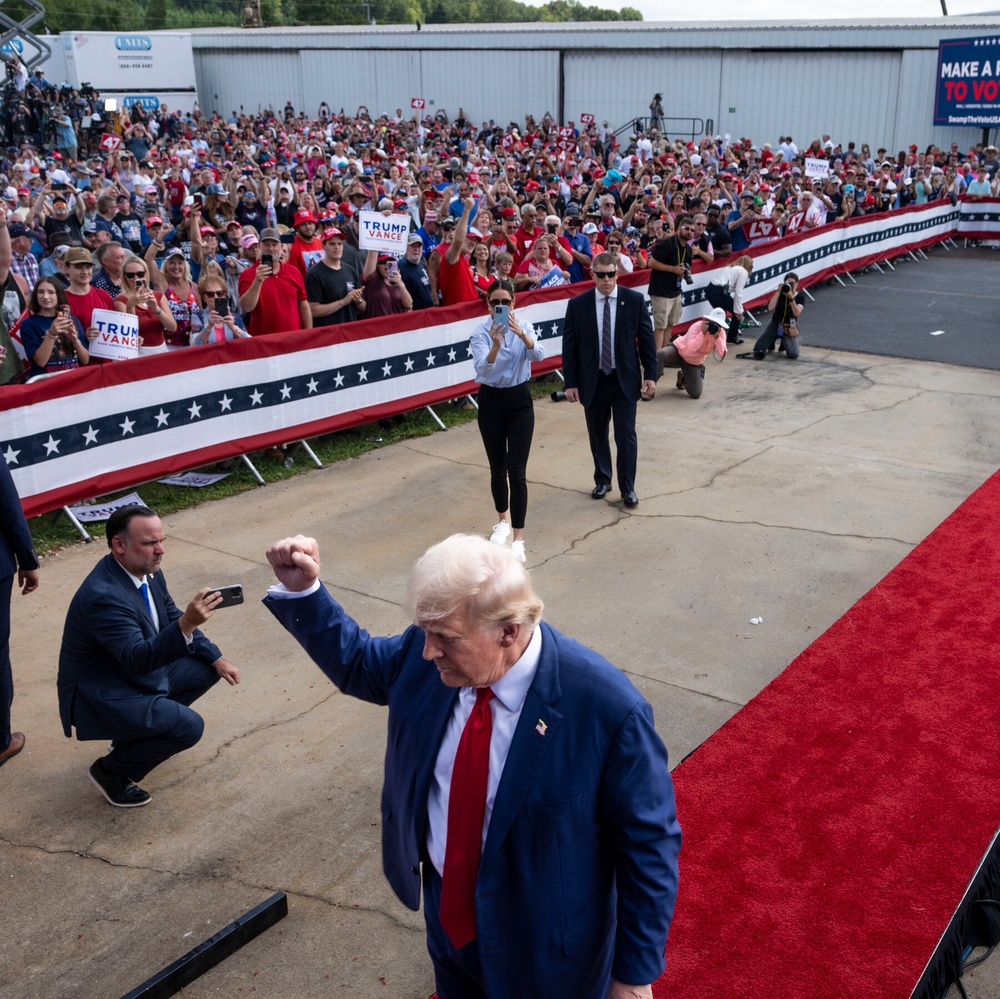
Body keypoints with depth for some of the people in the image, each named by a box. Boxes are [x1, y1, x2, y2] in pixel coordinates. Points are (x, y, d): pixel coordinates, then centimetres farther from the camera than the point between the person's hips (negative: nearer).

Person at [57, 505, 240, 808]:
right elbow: (138, 659, -38)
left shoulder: (147, 571, -5)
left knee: (207, 668, 8)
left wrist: (216, 659, 2)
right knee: (188, 726, -23)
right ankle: (111, 770, 0)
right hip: (102, 694, -9)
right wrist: (186, 624, -52)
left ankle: (138, 733, 16)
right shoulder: (103, 596, -32)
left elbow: (171, 620, 9)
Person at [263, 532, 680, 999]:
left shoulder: (609, 709, -32)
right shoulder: (425, 654, -17)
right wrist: (301, 591, -11)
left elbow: (649, 843, -20)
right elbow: (356, 661, 5)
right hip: (447, 912, 5)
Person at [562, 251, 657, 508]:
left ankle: (627, 487, 13)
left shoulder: (635, 300, -4)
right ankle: (602, 480, 32)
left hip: (626, 379, -1)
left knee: (626, 435, 0)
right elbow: (569, 346, -1)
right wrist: (571, 382, -4)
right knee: (597, 435, 13)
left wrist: (650, 375, -4)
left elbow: (647, 340, 0)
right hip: (593, 380, 1)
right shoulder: (577, 305, -4)